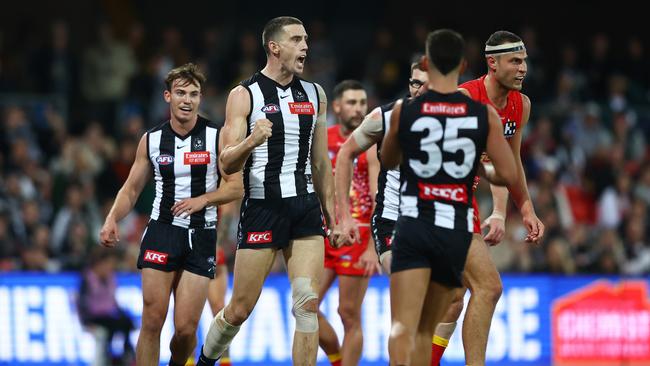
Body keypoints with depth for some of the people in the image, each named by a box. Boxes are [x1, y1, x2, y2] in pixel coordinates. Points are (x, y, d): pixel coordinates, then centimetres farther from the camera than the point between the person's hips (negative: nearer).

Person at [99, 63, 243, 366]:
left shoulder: (216, 137, -1)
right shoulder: (151, 140, 5)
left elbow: (236, 187, 0)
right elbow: (131, 188, 13)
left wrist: (202, 200, -15)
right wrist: (112, 220, -4)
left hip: (201, 236, -1)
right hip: (161, 230, 1)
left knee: (186, 328, -5)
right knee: (152, 321, -10)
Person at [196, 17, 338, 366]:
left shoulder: (315, 94, 10)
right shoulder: (245, 95, -4)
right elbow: (227, 163, -8)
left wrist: (330, 214, 15)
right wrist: (250, 142, -28)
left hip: (305, 206, 4)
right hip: (262, 207, -4)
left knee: (308, 304, -9)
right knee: (239, 311, 2)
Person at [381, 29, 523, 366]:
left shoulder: (404, 110, -1)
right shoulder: (485, 115, 1)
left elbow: (388, 161, 17)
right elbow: (509, 176, 0)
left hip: (414, 224, -2)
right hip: (456, 231, 2)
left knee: (402, 326, -13)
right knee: (425, 329, 17)